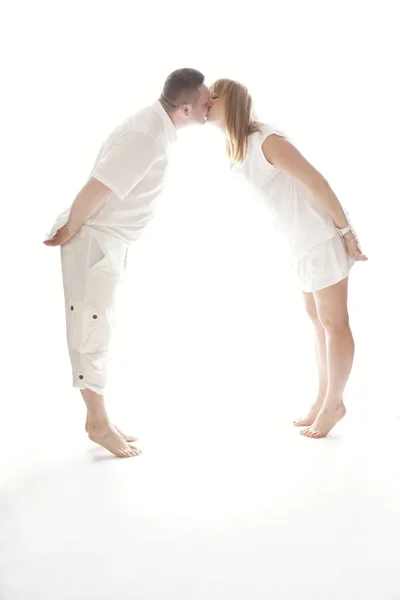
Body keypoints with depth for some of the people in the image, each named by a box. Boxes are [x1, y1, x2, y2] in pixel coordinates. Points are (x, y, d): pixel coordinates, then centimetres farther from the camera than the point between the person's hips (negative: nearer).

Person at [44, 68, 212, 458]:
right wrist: (68, 233, -13)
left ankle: (97, 418, 26)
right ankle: (99, 424, 13)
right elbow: (95, 189, -28)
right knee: (92, 331, 1)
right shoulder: (147, 138, -26)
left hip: (111, 240, 10)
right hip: (95, 240, -10)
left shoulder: (157, 125, 6)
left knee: (99, 329, 15)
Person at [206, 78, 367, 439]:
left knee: (333, 322, 3)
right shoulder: (237, 148, 6)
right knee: (318, 320, 16)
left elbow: (316, 182, -21)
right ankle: (325, 400, 29)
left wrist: (345, 230, -16)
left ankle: (333, 404, 16)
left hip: (322, 236, -9)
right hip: (303, 241, 9)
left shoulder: (266, 140, -22)